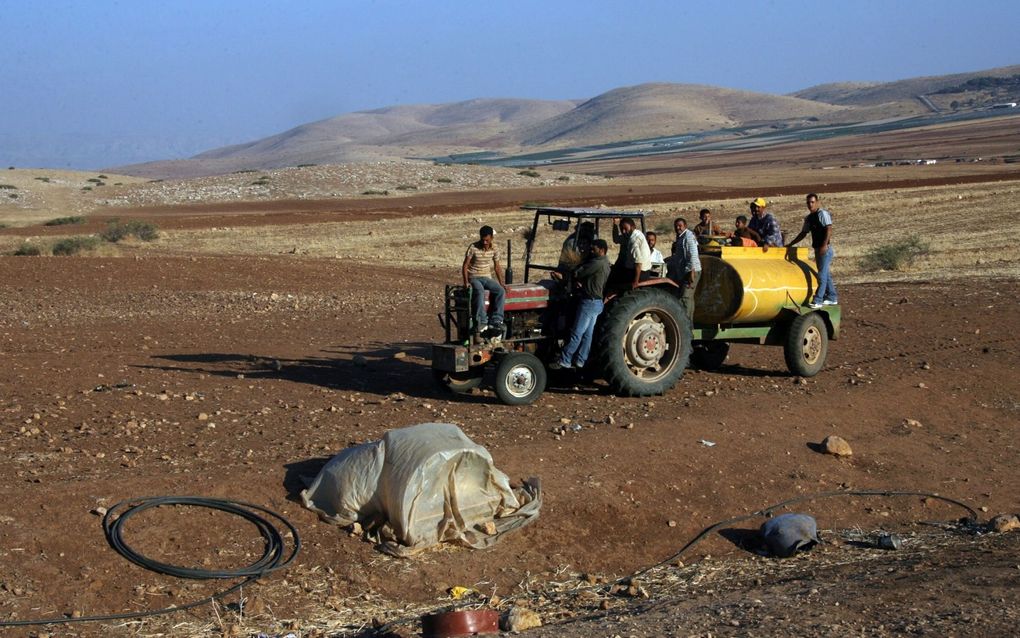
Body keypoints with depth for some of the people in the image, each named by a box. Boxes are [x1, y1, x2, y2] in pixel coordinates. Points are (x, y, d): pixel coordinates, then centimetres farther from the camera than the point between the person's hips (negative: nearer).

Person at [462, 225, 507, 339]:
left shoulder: (494, 250, 4)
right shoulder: (473, 248, -8)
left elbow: (497, 267, 13)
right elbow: (465, 266, -7)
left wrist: (501, 282, 2)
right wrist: (466, 281, -19)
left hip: (487, 278, 4)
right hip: (474, 278, -4)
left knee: (501, 291, -25)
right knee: (480, 292, -37)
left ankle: (495, 321, -28)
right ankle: (481, 324, -43)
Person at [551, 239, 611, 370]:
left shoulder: (598, 263, -18)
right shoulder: (605, 264, 15)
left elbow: (578, 273, -15)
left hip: (590, 302, -10)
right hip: (596, 302, 10)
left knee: (576, 333, -5)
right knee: (587, 334, 12)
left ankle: (564, 361, -2)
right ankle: (579, 361, 16)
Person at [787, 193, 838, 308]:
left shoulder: (823, 214, -10)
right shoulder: (809, 218, 14)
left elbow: (829, 229, -19)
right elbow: (803, 233, 21)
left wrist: (825, 245, -29)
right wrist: (790, 244, 18)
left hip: (825, 249, -9)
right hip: (818, 249, 9)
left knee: (822, 275, -10)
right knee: (825, 274, 14)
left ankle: (817, 301, -12)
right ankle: (832, 298, 23)